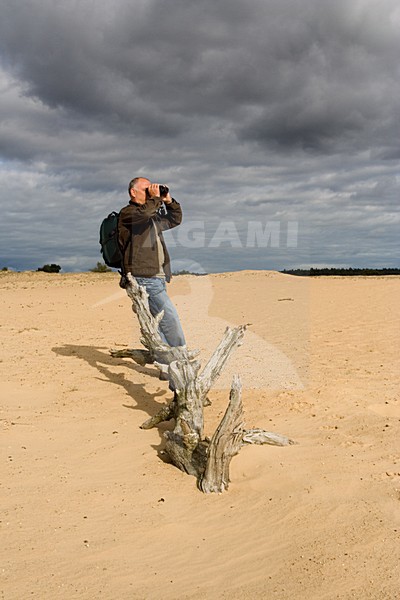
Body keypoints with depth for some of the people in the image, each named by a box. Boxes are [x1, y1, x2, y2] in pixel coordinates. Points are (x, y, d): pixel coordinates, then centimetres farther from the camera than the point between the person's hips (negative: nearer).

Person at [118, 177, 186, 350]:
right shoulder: (127, 213, -3)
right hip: (144, 278, -9)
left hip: (157, 278, 9)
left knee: (159, 322, 8)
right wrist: (156, 198, -9)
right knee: (170, 319, -13)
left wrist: (168, 201, 16)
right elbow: (144, 212, -25)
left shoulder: (152, 217, 24)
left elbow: (175, 220, 31)